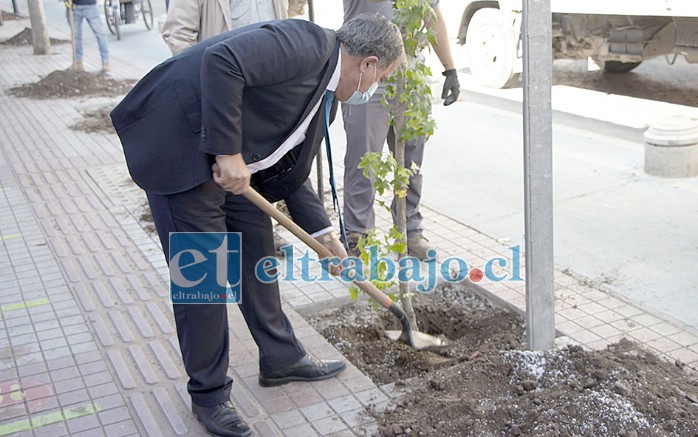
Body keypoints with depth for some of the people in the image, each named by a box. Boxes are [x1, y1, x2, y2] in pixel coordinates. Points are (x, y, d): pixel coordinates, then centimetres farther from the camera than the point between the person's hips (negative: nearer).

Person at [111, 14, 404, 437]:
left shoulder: (323, 95, 13)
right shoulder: (308, 43, -17)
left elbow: (291, 172, 19)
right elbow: (221, 61, -31)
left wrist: (325, 235, 16)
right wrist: (229, 152, -27)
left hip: (231, 158, 10)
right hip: (179, 144, -10)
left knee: (259, 251, 16)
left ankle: (282, 358, 34)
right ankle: (208, 392, 15)